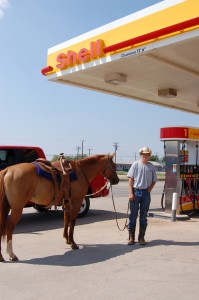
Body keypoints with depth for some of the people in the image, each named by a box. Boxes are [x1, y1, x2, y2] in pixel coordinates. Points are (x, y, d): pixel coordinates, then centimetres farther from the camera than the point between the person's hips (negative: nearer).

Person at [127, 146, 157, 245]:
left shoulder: (151, 167, 5)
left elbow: (154, 181, 11)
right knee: (133, 215, 3)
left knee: (143, 216, 8)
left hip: (146, 193, 2)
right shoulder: (136, 164, 0)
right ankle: (131, 237, 12)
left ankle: (141, 237, 18)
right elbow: (131, 179, -2)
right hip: (135, 191, -1)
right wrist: (131, 193, -8)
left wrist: (150, 189, -8)